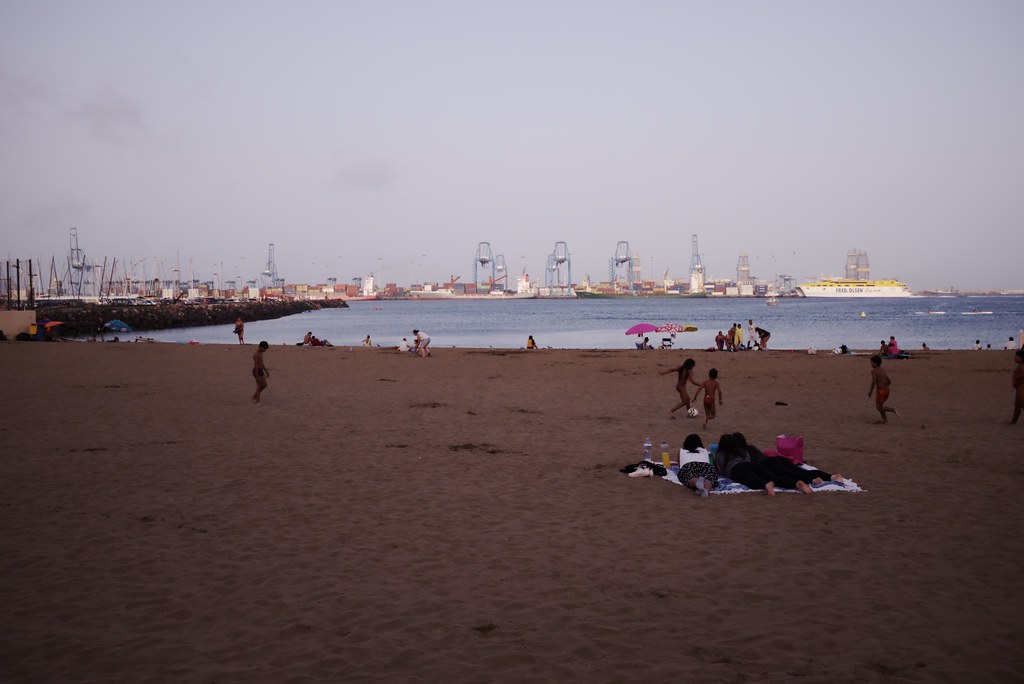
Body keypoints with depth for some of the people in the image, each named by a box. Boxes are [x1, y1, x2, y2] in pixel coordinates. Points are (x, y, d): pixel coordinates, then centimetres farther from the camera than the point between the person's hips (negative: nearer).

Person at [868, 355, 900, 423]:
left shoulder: (873, 371, -9)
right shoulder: (882, 371, 15)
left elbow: (873, 381, -23)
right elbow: (889, 381, 17)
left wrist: (870, 391, -14)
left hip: (880, 391, -8)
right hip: (886, 390, 8)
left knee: (879, 407, 2)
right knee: (879, 405, 21)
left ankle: (893, 410, -17)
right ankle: (885, 420, 17)